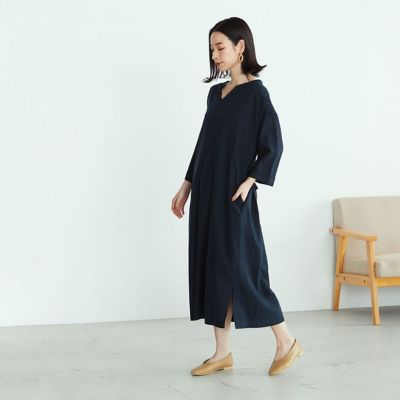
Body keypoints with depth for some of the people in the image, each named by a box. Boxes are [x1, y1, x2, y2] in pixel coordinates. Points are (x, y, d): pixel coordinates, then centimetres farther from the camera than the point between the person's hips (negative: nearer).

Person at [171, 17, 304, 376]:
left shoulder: (256, 93, -9)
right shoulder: (216, 93, 12)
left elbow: (273, 147, -11)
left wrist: (249, 182, -22)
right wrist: (186, 187, 16)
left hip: (233, 196, -7)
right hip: (207, 193, 8)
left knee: (242, 269, -5)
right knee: (213, 268, 7)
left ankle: (286, 342, 10)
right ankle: (223, 353, 13)